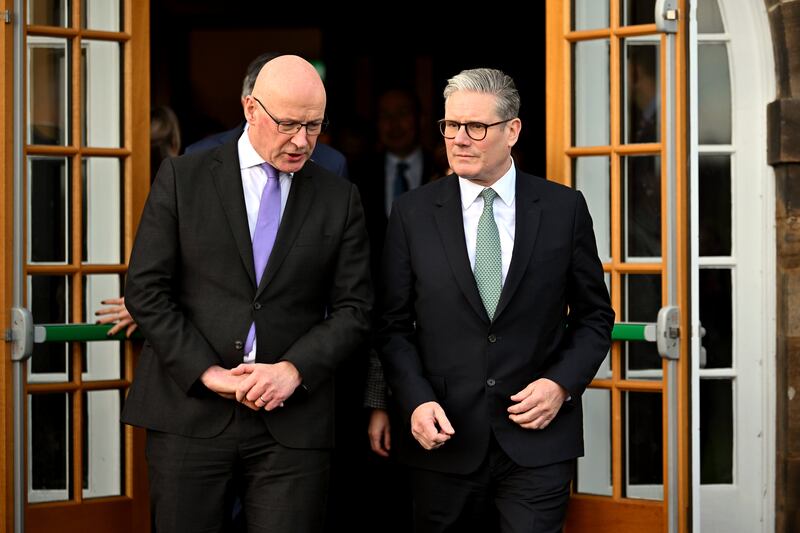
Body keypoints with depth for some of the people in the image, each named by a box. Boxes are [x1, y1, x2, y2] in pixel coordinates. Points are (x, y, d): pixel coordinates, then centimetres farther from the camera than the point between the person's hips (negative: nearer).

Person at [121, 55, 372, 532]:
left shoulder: (340, 198, 8)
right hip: (191, 412, 0)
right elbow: (146, 289, 0)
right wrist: (207, 373, -9)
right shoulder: (182, 178, 4)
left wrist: (293, 369, -11)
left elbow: (354, 309, 5)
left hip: (293, 423, 1)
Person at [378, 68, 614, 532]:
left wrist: (562, 383, -8)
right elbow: (395, 325, 4)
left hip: (537, 441, -1)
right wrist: (416, 401, -10)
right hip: (445, 439, 1)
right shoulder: (412, 213, 2)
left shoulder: (564, 207, 1)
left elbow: (595, 315, 7)